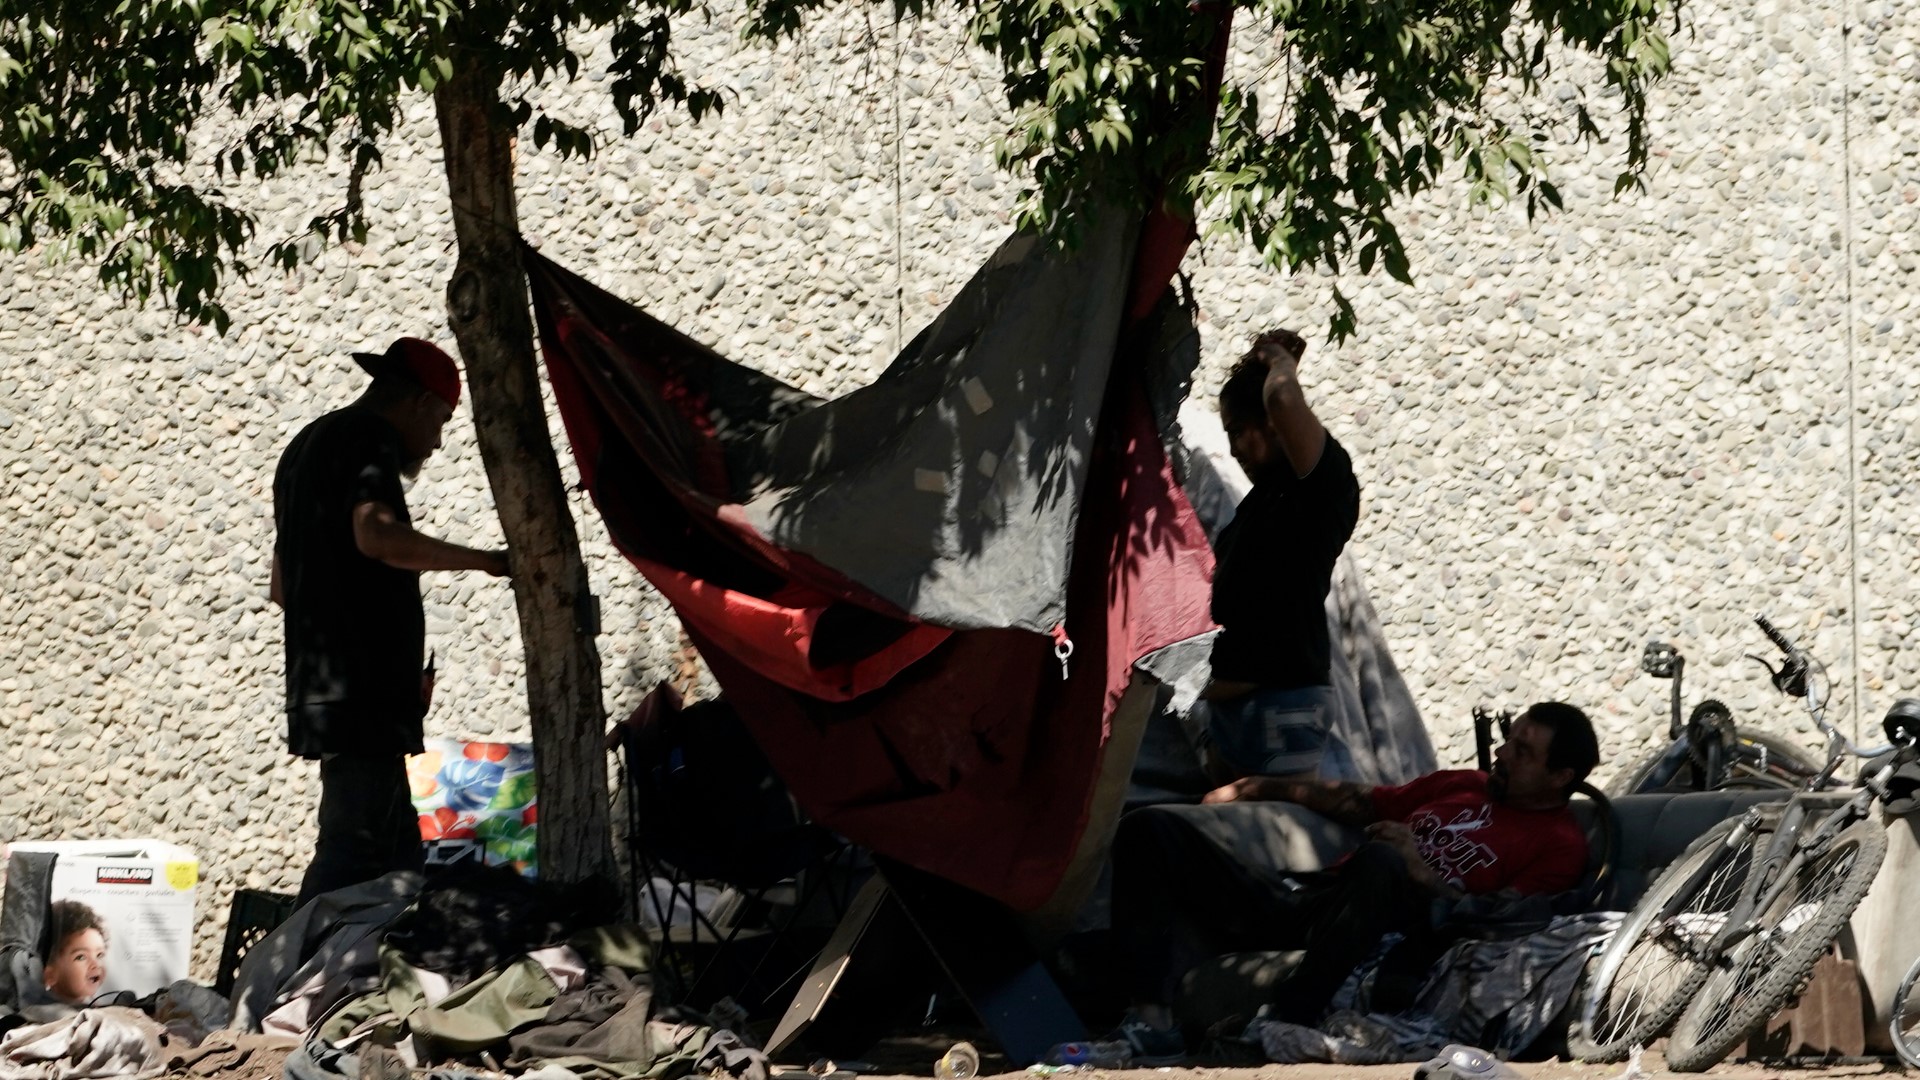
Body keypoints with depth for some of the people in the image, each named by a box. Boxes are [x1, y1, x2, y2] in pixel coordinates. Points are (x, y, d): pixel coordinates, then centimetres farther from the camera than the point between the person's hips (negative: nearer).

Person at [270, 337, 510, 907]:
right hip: (364, 694, -10)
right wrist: (484, 560, -19)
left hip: (320, 685, 10)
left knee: (397, 857, 9)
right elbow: (376, 535, -26)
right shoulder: (369, 439, -6)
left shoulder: (308, 444, 25)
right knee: (356, 848, -14)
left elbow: (282, 586, 31)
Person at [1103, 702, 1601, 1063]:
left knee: (1381, 862, -42)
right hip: (1307, 894, 7)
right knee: (1152, 829, -7)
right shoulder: (1465, 786, 28)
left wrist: (1420, 873, -14)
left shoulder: (1559, 843, 7)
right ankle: (1150, 1015, -29)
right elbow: (1359, 803, 35)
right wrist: (1262, 788, 31)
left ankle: (1286, 1020, -41)